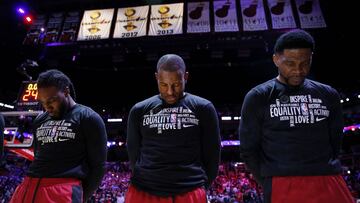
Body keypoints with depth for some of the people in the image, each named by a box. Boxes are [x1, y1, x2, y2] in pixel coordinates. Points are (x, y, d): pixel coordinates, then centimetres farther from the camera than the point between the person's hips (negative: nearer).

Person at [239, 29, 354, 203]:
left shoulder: (328, 95, 11)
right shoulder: (258, 98, -1)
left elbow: (335, 142, 17)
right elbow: (248, 149, 0)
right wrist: (271, 183, -2)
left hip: (329, 182, 4)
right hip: (283, 186, -3)